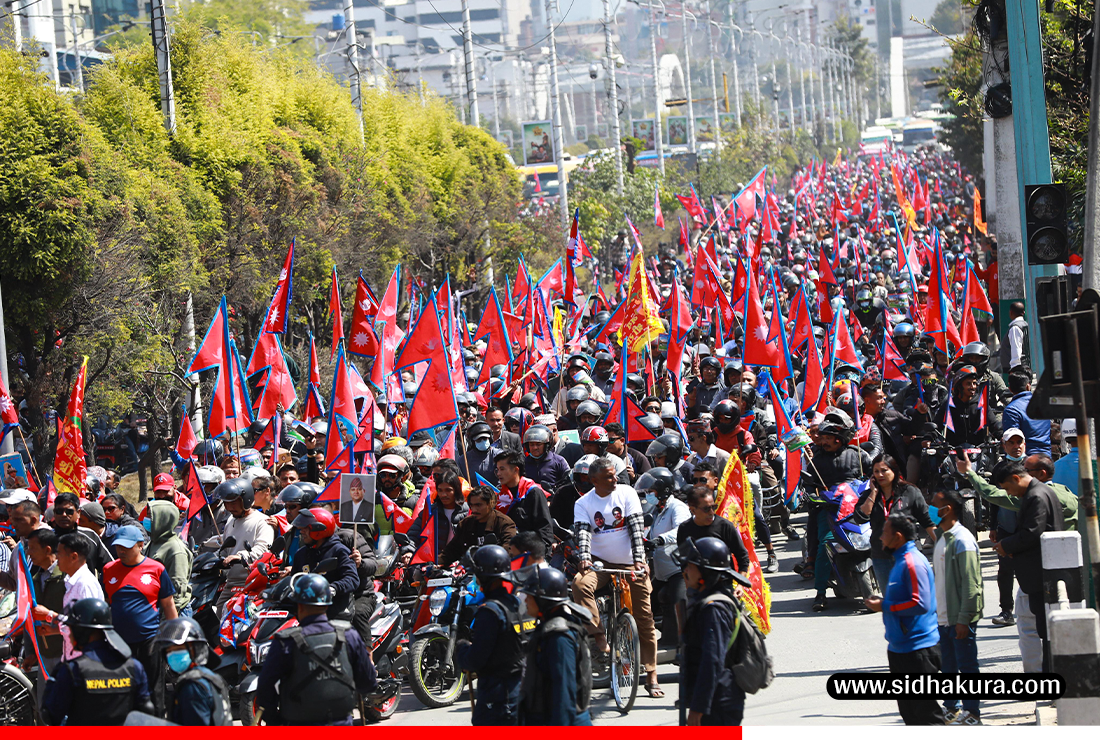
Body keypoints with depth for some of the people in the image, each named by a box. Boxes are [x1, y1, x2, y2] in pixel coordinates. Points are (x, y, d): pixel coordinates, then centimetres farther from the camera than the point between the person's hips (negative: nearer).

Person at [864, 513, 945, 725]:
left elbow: (921, 604, -25)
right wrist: (881, 601, 10)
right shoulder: (900, 560, 15)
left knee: (925, 710, -7)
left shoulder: (913, 562, -17)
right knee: (908, 709, 16)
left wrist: (884, 606, -18)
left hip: (918, 649, -11)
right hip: (900, 648, 11)